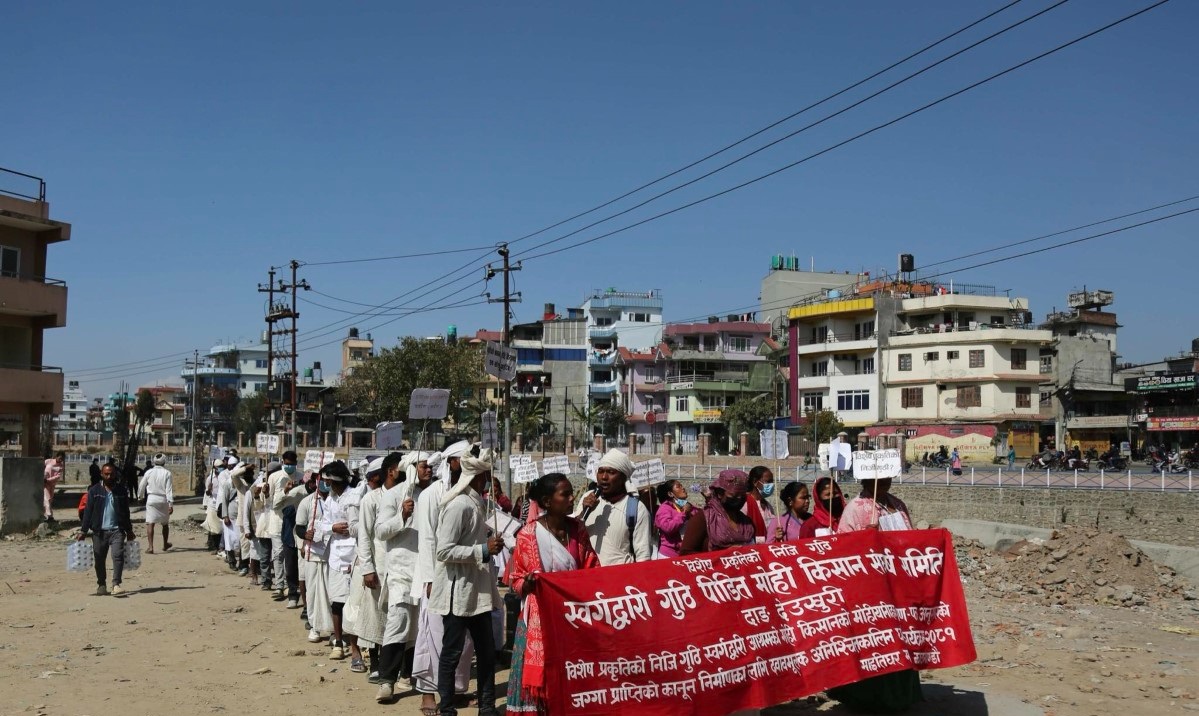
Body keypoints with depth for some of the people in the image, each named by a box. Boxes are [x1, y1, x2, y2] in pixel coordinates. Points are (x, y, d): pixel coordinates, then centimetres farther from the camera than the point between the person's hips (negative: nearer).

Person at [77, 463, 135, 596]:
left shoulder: (121, 490, 7)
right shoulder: (94, 491, 2)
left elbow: (126, 512, 14)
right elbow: (88, 511, 2)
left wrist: (129, 530, 17)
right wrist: (83, 531, -3)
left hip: (117, 530, 0)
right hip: (99, 531, 0)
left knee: (118, 555, -16)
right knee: (99, 559, 7)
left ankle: (116, 584, -17)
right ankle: (101, 585, 24)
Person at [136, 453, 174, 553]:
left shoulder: (149, 472, -2)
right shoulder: (167, 473, -5)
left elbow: (141, 486, 8)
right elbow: (169, 489, -9)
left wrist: (140, 496, 26)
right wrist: (171, 504, -9)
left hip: (151, 499, -1)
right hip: (164, 500, 1)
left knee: (150, 523, -3)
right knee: (165, 523, 17)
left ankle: (150, 547, -13)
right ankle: (165, 545, 31)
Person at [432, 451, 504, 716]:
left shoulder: (475, 503, 11)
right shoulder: (459, 505, -17)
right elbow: (444, 551, -22)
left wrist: (489, 544, 5)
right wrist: (483, 550, -23)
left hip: (476, 591, 9)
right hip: (457, 591, -9)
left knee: (486, 650, 12)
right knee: (452, 652, 2)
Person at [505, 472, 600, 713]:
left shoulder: (578, 529, 4)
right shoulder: (528, 535, -7)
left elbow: (591, 570, 10)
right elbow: (516, 578, 0)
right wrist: (527, 584, -21)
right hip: (542, 617, -3)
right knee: (540, 674, -1)